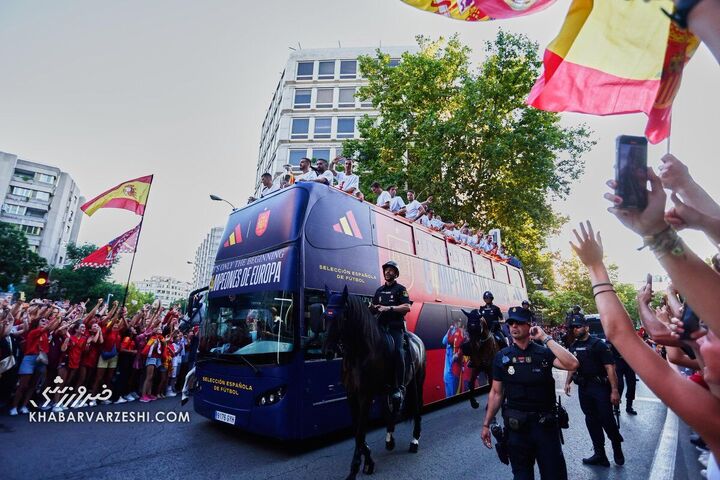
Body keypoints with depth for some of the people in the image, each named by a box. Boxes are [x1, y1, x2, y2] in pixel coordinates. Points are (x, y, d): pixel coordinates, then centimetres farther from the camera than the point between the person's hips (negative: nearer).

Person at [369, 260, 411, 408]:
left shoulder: (400, 289, 5)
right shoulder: (379, 290, 22)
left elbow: (407, 307, -7)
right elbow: (373, 308, 24)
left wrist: (389, 308, -16)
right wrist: (373, 307, -1)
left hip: (395, 325, -5)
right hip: (381, 326, 5)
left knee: (397, 351, -21)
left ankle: (400, 387, -16)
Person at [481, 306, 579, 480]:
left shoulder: (544, 352, -4)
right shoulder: (502, 357, -3)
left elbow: (572, 364, -24)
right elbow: (496, 393, 2)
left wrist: (545, 338, -22)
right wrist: (486, 424, 2)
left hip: (545, 424, -1)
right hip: (516, 426, 1)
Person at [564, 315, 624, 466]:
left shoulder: (598, 344, -11)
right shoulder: (573, 346, 8)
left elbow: (610, 367, -15)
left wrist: (614, 390, -19)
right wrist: (567, 382, 5)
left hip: (600, 387, -6)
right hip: (583, 388, 6)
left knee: (606, 419, -2)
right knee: (591, 421, 11)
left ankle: (617, 448, 27)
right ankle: (599, 454, 24)